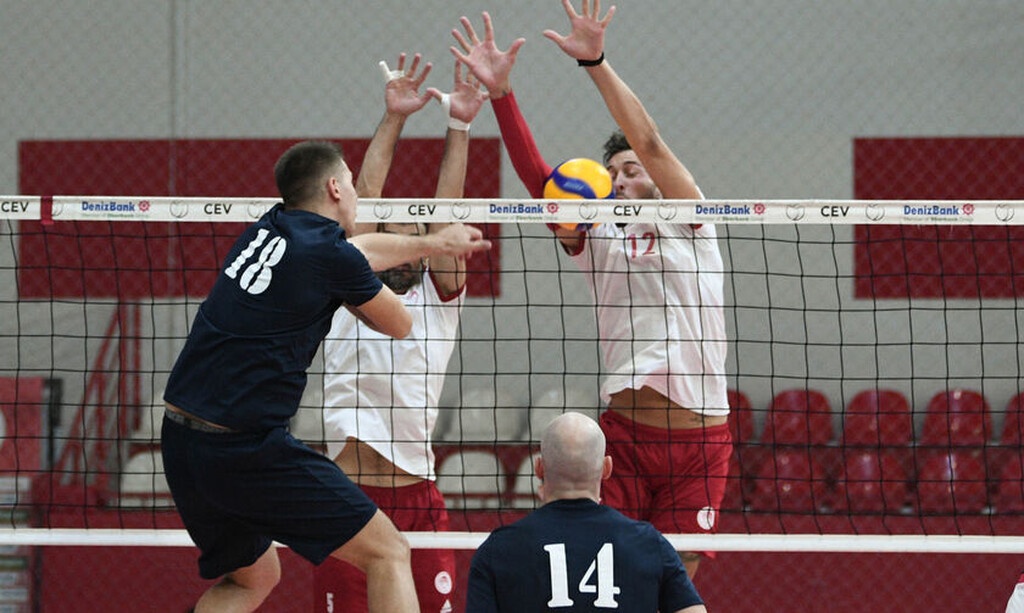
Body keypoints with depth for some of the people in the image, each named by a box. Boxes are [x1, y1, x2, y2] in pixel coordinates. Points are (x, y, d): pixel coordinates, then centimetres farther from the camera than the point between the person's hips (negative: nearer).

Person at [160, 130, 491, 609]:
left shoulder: (269, 229, 14)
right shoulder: (331, 256, -9)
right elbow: (399, 325, 10)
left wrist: (432, 244, 46)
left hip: (180, 439, 8)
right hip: (245, 445, -8)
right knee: (388, 554, -2)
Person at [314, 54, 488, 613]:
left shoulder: (438, 302, 13)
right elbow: (365, 201, 7)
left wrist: (459, 128, 0)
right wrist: (393, 119, 2)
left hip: (416, 500, 0)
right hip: (346, 498, 0)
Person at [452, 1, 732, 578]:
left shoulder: (689, 225, 6)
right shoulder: (597, 238, 14)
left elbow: (649, 142, -6)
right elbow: (538, 178, 2)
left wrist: (596, 63, -16)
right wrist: (501, 92, -10)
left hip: (698, 438, -2)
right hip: (624, 433, 2)